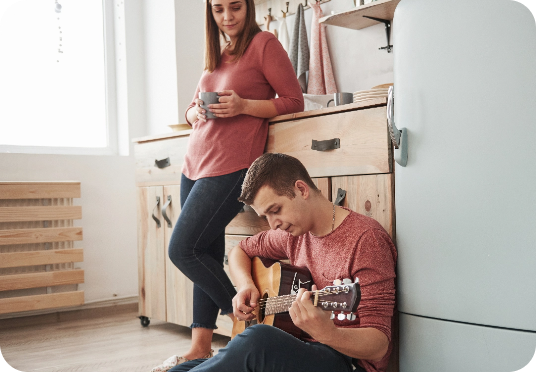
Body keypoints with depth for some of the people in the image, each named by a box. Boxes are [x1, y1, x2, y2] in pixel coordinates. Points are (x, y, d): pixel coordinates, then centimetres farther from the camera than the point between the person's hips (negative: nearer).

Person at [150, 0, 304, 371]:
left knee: (183, 250, -9)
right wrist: (197, 111, 1)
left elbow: (294, 102, -4)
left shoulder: (264, 43, -1)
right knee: (206, 255, 7)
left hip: (230, 165, -7)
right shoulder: (216, 53, 20)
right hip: (195, 163, 7)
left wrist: (243, 106, -17)